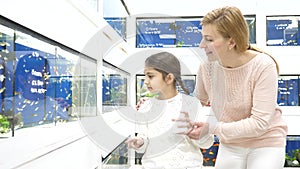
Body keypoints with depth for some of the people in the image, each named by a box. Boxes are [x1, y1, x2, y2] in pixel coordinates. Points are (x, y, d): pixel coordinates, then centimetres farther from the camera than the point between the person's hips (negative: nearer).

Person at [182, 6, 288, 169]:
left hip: (265, 142, -3)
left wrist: (213, 128, -28)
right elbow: (199, 101, 6)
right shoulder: (207, 67, -13)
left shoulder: (263, 66, -23)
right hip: (230, 144, 4)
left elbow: (259, 123, -25)